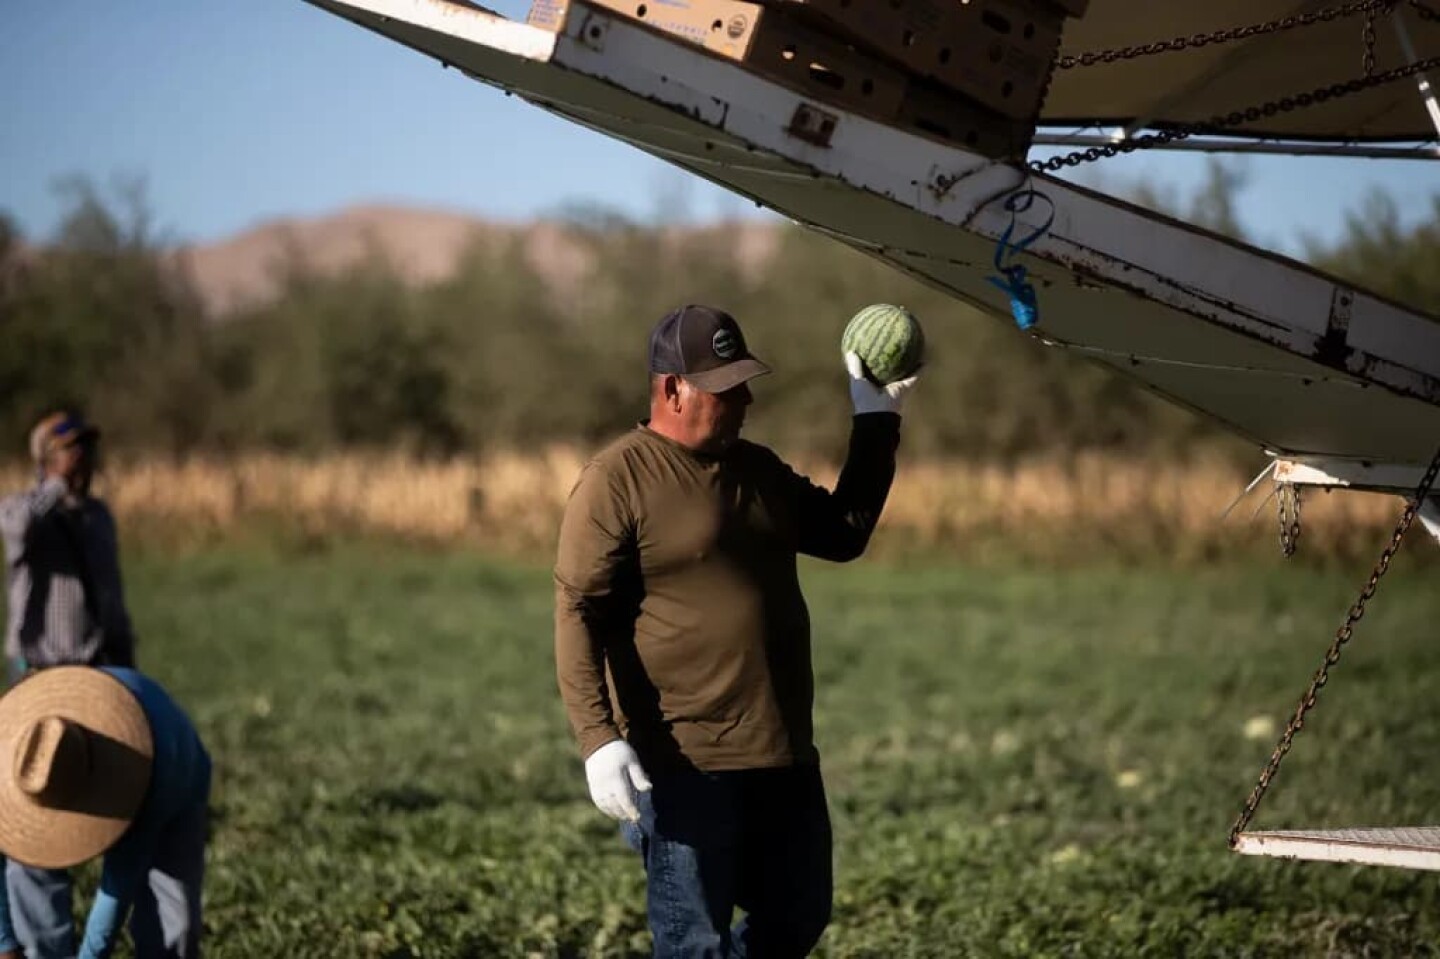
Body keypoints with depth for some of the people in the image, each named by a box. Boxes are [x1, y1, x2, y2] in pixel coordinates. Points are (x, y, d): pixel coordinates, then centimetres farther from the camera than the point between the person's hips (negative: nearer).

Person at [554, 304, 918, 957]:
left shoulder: (758, 469, 14)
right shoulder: (617, 480, -10)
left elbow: (843, 533, 25)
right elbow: (578, 615, -15)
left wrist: (876, 424, 20)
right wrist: (598, 738, -24)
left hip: (783, 758, 8)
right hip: (685, 768, -7)